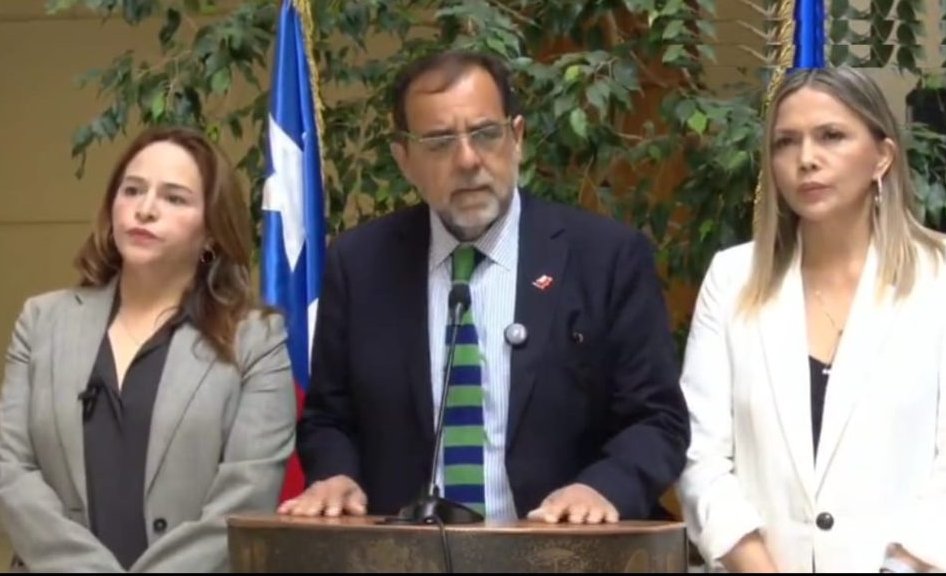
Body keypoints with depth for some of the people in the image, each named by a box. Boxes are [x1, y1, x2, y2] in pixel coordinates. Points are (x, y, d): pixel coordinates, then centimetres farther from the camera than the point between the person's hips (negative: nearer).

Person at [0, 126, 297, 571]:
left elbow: (247, 498, -5)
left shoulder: (255, 338, 4)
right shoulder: (44, 321, 13)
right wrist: (91, 567, -7)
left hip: (189, 567, -2)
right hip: (62, 566, 2)